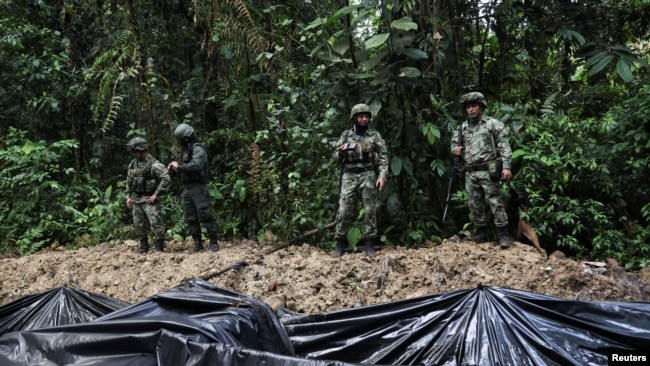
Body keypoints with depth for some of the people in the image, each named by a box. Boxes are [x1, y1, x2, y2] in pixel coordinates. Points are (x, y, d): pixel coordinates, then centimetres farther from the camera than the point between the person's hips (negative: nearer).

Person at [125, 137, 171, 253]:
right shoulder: (133, 164, 8)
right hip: (135, 199, 7)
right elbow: (128, 181, 18)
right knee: (139, 224, 11)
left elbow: (166, 179, -18)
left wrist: (156, 194, -17)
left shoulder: (154, 164, -13)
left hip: (149, 199, -7)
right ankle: (143, 245, 24)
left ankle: (159, 246, -3)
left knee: (155, 222, -11)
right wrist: (128, 196, 11)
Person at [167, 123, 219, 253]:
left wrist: (178, 166, -17)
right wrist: (174, 169, 4)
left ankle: (213, 242, 0)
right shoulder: (185, 150, 17)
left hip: (198, 188, -9)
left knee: (205, 215, -6)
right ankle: (198, 243, 16)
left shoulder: (198, 149, -11)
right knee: (190, 218, 9)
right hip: (187, 188, 9)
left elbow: (196, 166, -26)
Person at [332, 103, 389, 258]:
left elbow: (383, 157, 1)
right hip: (349, 177, 1)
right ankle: (340, 242, 8)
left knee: (370, 210, 1)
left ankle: (370, 243, 10)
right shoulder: (346, 135, 9)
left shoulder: (374, 136, 4)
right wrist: (340, 153, -12)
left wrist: (382, 176, -11)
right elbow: (336, 157, 12)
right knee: (344, 210, -3)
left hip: (368, 176, -1)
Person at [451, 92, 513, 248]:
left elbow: (504, 146, -5)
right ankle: (481, 232, 20)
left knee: (495, 202, -6)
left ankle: (503, 234, -2)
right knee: (475, 204, 9)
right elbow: (454, 143, 27)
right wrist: (455, 149, 1)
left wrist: (506, 166, -15)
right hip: (470, 173, 5)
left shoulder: (492, 124, -1)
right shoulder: (462, 127, 14)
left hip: (487, 171, -5)